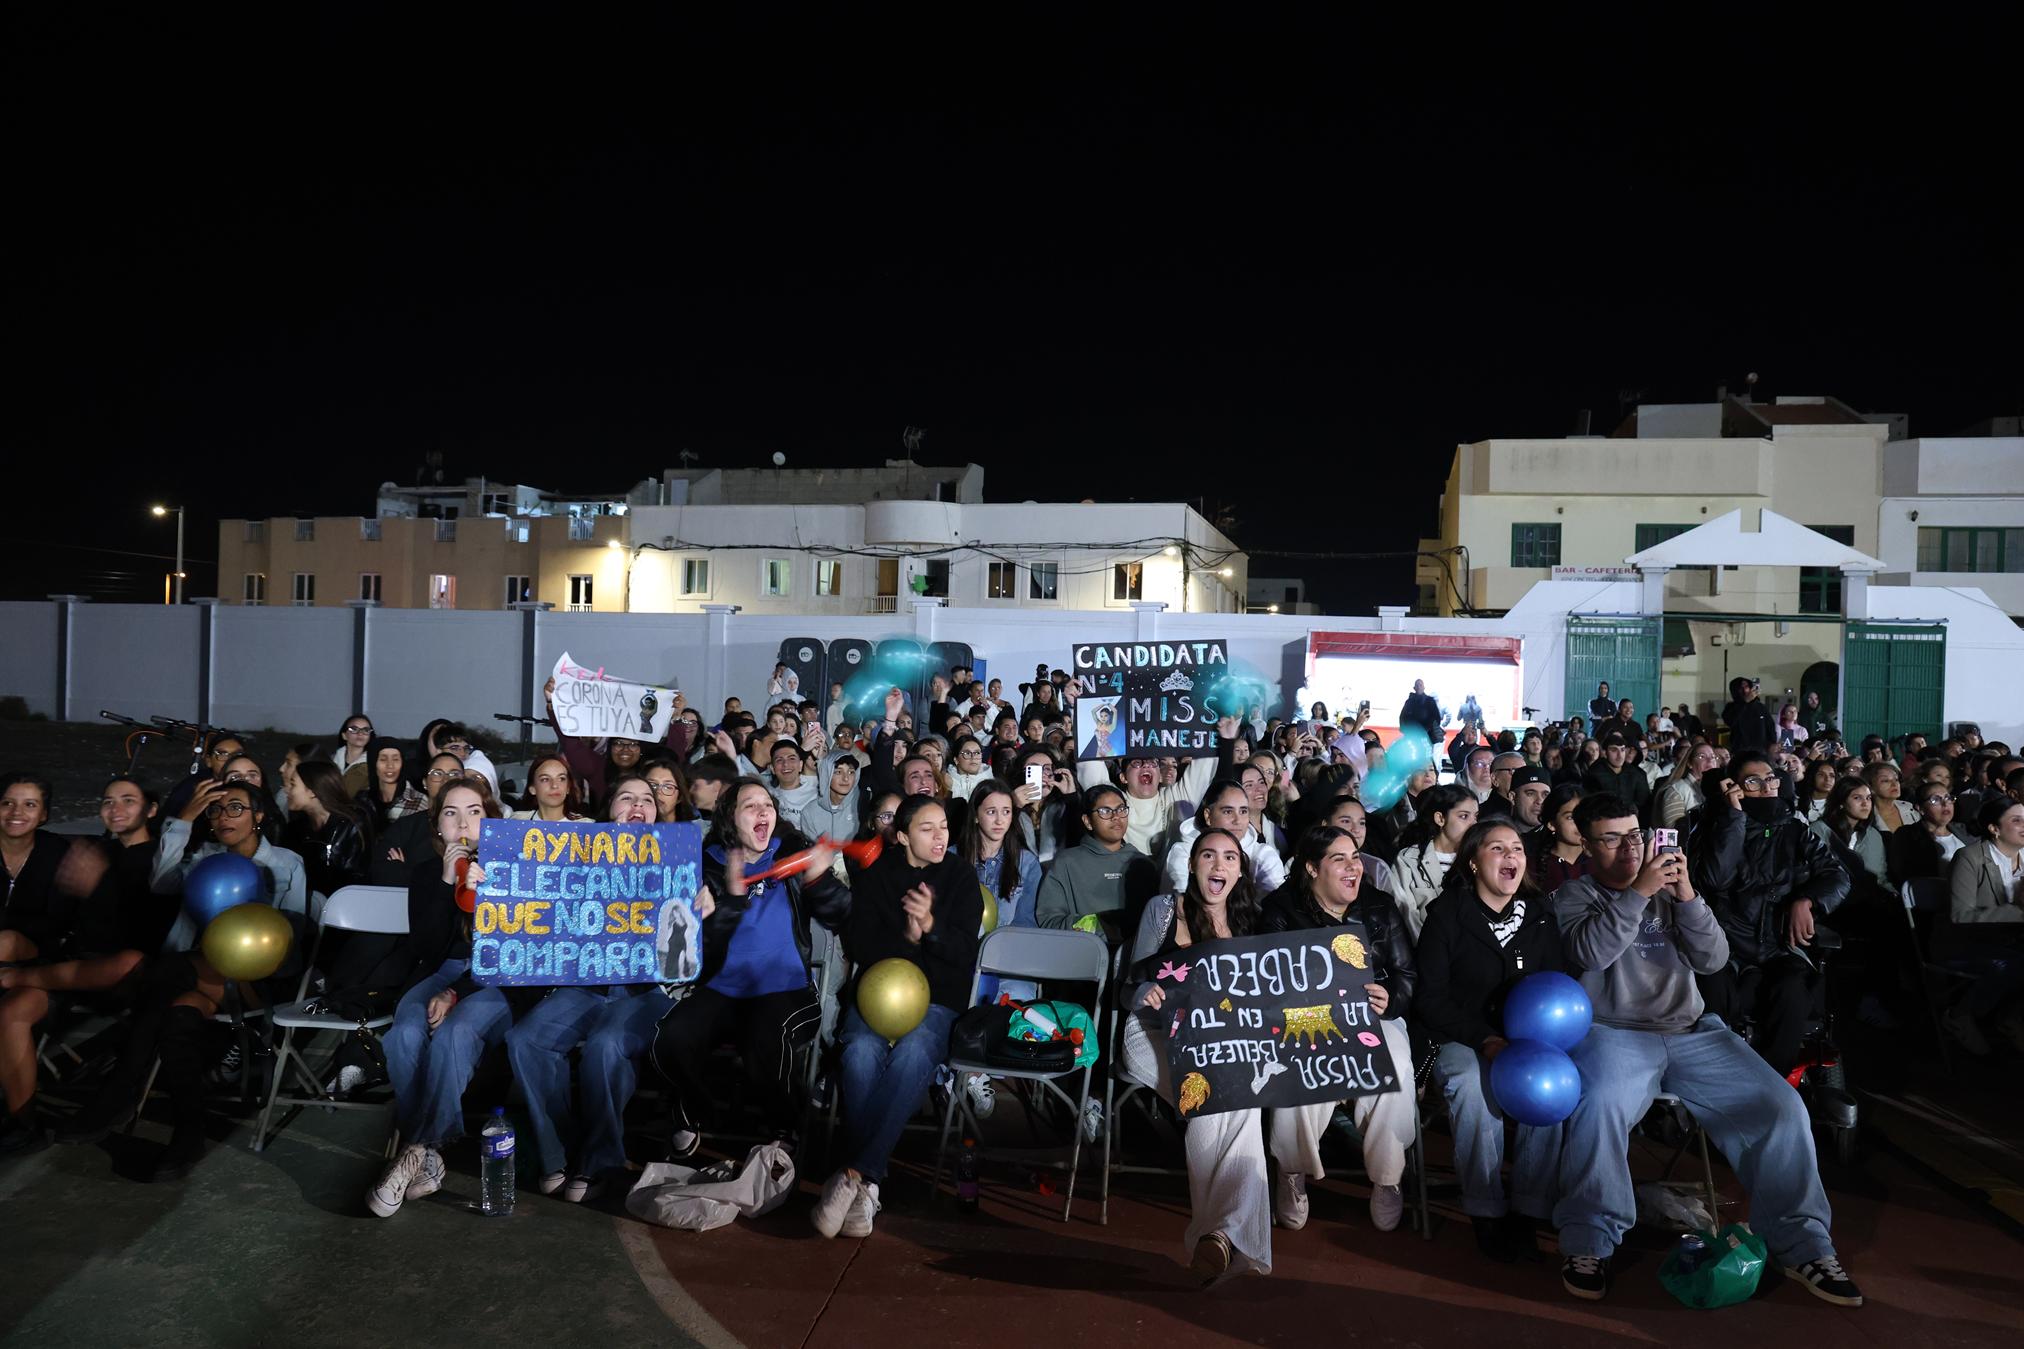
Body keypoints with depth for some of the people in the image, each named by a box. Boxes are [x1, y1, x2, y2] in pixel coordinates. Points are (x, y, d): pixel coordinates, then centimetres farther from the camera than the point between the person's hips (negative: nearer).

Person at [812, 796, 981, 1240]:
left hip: (937, 998, -1)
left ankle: (856, 1174, -35)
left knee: (912, 1053, -35)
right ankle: (866, 1184, -29)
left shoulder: (961, 878, 9)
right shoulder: (876, 875, 11)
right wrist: (907, 939, -13)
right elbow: (859, 945, 3)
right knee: (862, 1052, -33)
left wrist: (930, 925, -18)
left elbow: (965, 953, 1)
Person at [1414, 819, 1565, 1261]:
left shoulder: (1540, 913, 8)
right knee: (1472, 1081, -35)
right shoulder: (1446, 913, -4)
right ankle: (1485, 1210, -18)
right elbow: (1429, 996, -6)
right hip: (1462, 1039, -3)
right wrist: (1483, 1040, -17)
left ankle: (1528, 1209, -15)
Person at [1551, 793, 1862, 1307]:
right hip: (1613, 1033, -4)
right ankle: (1588, 1243, -17)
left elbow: (1713, 958, 4)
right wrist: (1638, 892, -22)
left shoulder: (1669, 889, 15)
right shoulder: (1574, 895, 5)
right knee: (1600, 1105, -34)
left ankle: (1803, 1243, 3)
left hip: (1691, 1032, 5)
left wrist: (1686, 896, -10)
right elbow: (1591, 951, -15)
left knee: (1781, 1106, -14)